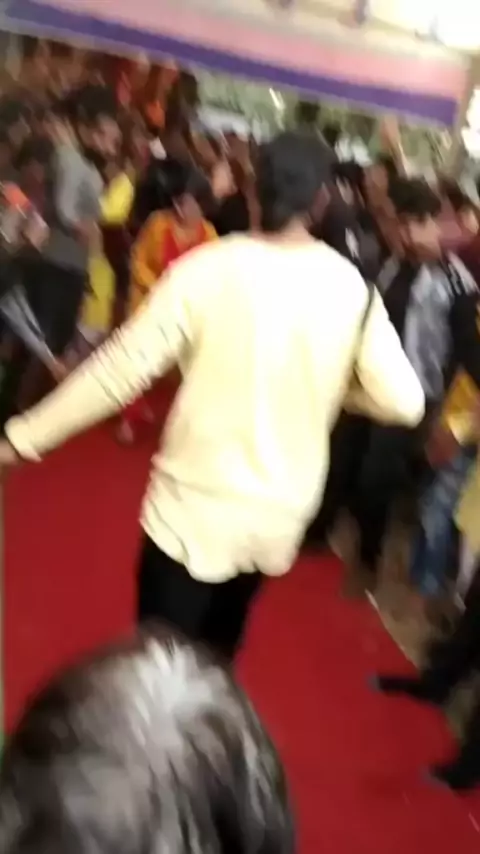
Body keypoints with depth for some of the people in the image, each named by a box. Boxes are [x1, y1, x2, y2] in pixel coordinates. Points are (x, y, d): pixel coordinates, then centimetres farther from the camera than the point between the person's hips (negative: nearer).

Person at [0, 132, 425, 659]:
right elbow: (404, 402, -5)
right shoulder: (350, 286, -5)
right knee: (216, 651, 28)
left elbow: (122, 366, -13)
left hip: (195, 509, -4)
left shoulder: (210, 268, -14)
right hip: (280, 516, 4)